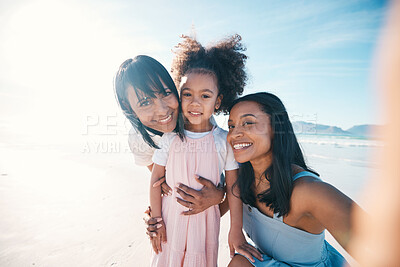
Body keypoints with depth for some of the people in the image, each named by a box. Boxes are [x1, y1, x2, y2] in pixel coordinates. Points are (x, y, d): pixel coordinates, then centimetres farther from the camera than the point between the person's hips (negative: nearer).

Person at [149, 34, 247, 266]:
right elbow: (156, 179, -3)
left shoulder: (224, 141, -12)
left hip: (206, 220, 0)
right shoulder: (170, 137, -10)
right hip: (171, 217, 1)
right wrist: (156, 220, 0)